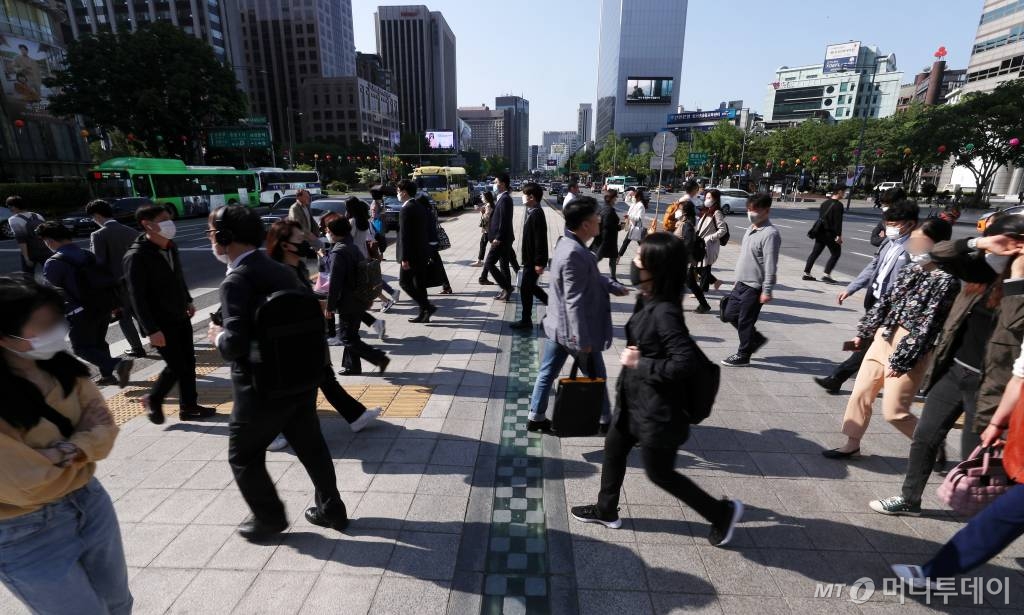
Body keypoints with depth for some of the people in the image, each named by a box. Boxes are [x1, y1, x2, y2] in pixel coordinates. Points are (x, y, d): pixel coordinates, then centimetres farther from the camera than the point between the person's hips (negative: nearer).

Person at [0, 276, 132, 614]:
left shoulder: (61, 366, -8)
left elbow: (104, 429, -4)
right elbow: (29, 486, -23)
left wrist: (63, 454, -22)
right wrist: (83, 444, -9)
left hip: (90, 501, 5)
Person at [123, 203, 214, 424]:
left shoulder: (170, 246, 2)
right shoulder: (136, 257, -20)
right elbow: (137, 298, -21)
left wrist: (188, 301, 21)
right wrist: (152, 330, -23)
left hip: (180, 317, 7)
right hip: (161, 324, -7)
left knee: (188, 362, 11)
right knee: (176, 367, -2)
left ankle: (189, 406, 23)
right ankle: (153, 400, 25)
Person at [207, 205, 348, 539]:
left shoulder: (237, 280, -18)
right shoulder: (282, 270, 5)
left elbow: (236, 344, -25)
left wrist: (218, 336, -5)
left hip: (263, 387, -7)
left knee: (243, 455, 17)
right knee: (311, 446, 21)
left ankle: (269, 516, 31)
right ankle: (330, 508, 34)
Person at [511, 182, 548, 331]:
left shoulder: (537, 214, -21)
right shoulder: (530, 211, 8)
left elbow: (541, 240, -23)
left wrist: (539, 262, -22)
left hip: (534, 260, -10)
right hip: (529, 258, 10)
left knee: (525, 289, 0)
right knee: (530, 287, 19)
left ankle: (526, 321, 12)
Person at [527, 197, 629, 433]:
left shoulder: (569, 244, 5)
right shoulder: (574, 254, -27)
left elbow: (592, 278, 20)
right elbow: (574, 302, -28)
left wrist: (615, 287, 25)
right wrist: (582, 340, -25)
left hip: (558, 326, 9)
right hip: (573, 331, -9)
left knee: (547, 373, 17)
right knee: (596, 378, 13)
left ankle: (536, 418, 29)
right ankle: (605, 421, 32)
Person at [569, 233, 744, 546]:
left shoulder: (665, 312, -27)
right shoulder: (648, 301, 0)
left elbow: (685, 360, -31)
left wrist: (639, 363, -23)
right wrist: (635, 356, -3)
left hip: (656, 407, -9)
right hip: (635, 400, 9)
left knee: (659, 473, 11)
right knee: (614, 449, 21)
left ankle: (723, 511, 32)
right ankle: (606, 510, 43)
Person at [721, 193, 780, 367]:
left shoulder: (770, 233, -17)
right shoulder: (751, 230, 11)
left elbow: (770, 265, -20)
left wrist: (767, 291, -21)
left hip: (754, 286, -9)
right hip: (742, 283, 9)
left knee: (745, 321, 1)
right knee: (730, 314, 15)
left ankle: (743, 355, 17)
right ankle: (756, 339, 33)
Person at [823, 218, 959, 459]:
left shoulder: (946, 281, -14)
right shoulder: (911, 269, 8)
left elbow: (927, 326, -17)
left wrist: (901, 361, -17)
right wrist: (863, 332, 17)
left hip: (910, 351, -7)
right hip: (883, 338, 7)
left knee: (894, 411, -1)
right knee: (860, 393, 10)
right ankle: (852, 444, 24)